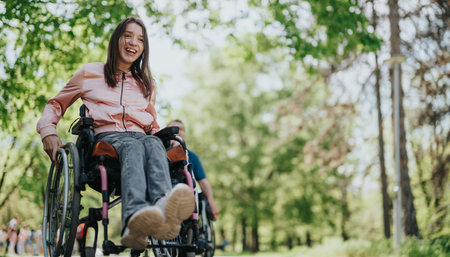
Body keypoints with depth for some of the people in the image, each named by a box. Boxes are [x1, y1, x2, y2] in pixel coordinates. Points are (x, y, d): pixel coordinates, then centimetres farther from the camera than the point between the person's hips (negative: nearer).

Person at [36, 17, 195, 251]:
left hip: (140, 138, 3)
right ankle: (136, 217, -71)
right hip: (105, 138, -2)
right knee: (133, 146, -40)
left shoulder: (147, 83, 29)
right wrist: (48, 132, 3)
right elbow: (56, 104, 24)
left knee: (154, 143, -37)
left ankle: (164, 205, -71)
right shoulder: (90, 73, 20)